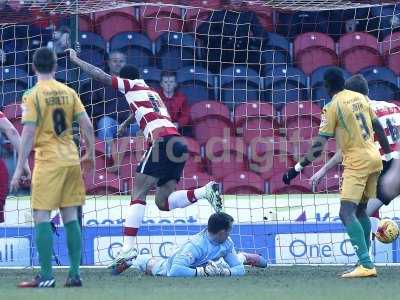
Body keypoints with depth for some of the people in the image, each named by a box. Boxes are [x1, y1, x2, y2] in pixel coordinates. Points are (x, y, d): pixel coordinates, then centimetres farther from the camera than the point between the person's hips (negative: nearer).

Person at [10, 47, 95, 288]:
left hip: (48, 160, -5)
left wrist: (19, 169, -8)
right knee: (71, 218, 8)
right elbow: (87, 125, 5)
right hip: (72, 159, 5)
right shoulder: (69, 92, 7)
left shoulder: (32, 95, -7)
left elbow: (28, 134, -11)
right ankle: (75, 274, 7)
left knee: (42, 217, -2)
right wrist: (91, 154, 18)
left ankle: (46, 276, -7)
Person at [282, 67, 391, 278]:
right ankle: (365, 263, 18)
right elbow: (378, 127, 16)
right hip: (374, 158, 8)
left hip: (357, 162, -8)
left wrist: (298, 168, -12)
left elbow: (319, 145, -14)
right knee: (360, 211, 18)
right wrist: (388, 154, 26)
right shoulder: (360, 97, 11)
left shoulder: (332, 107, -9)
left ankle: (366, 264, -26)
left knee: (347, 213, -13)